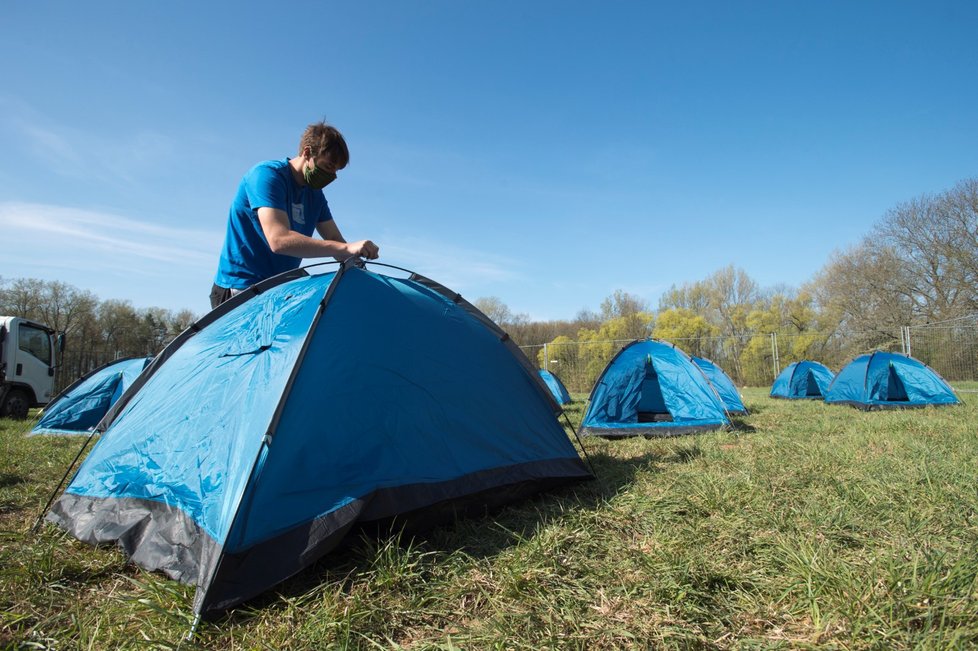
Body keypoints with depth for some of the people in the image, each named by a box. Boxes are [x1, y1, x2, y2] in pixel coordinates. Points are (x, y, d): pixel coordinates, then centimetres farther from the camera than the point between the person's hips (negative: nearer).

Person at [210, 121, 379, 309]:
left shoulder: (314, 193, 9)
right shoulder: (266, 174, -15)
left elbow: (335, 240, 11)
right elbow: (278, 240, -29)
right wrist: (346, 248, -36)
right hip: (239, 290, -7)